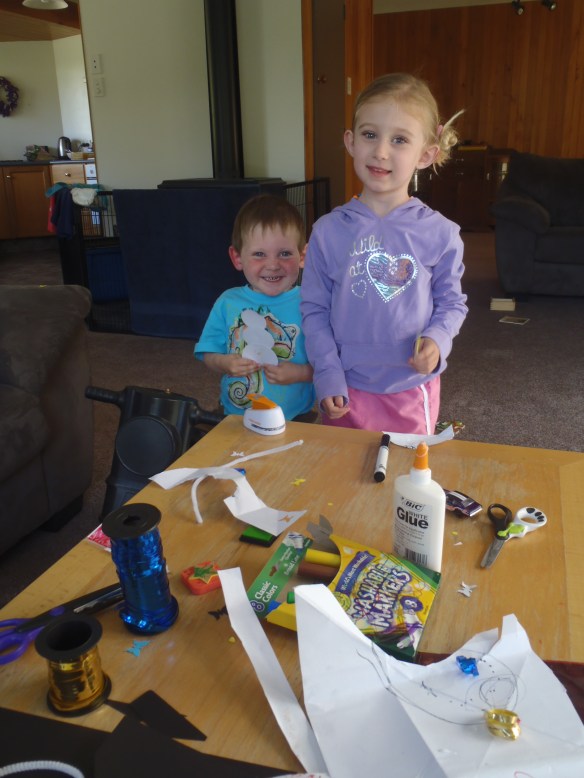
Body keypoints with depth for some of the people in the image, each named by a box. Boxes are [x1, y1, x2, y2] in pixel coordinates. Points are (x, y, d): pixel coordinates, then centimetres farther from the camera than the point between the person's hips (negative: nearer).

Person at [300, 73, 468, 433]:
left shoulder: (441, 233, -8)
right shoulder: (328, 231, -8)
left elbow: (452, 302, 2)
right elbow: (314, 309, -3)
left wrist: (437, 340, -18)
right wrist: (328, 375, -10)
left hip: (413, 390, 0)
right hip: (346, 392, 0)